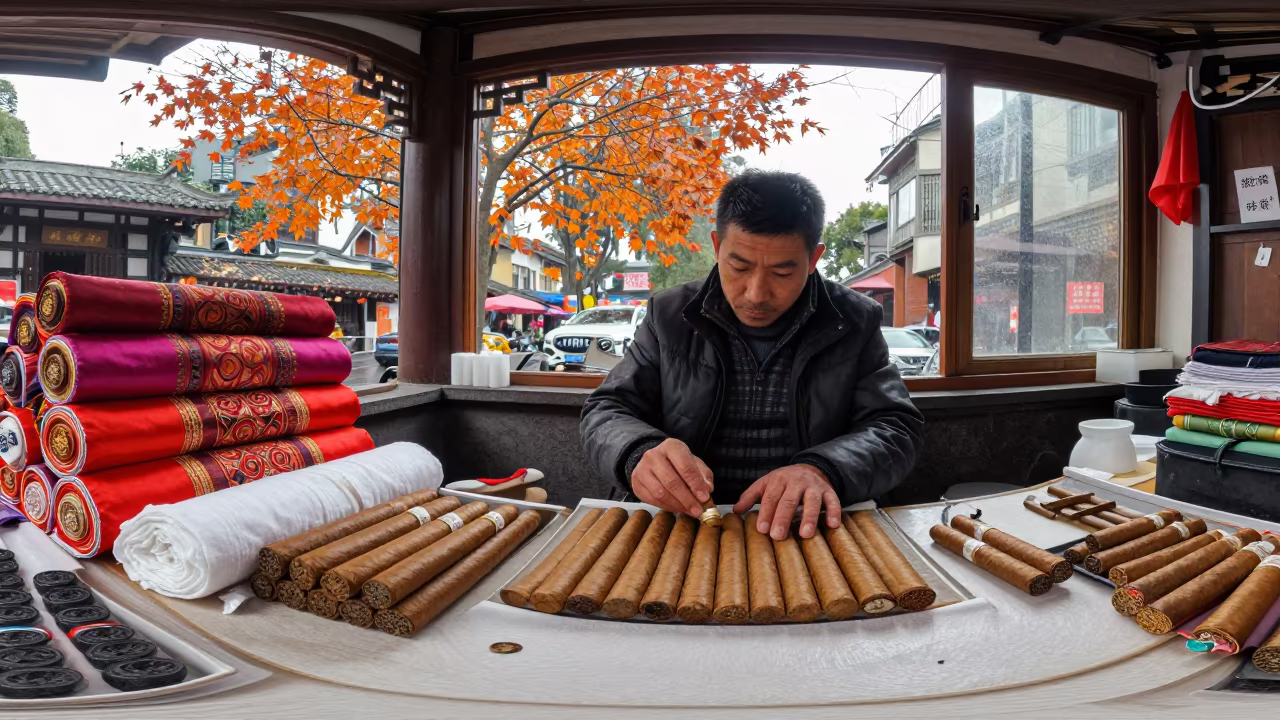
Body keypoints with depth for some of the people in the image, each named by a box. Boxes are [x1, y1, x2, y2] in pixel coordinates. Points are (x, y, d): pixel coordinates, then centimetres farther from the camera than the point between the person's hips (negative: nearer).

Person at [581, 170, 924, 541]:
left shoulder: (855, 323, 2)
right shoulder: (669, 317, 2)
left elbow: (896, 429, -2)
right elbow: (605, 413, 3)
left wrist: (822, 470, -22)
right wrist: (640, 453, -20)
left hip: (806, 534, 0)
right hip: (685, 531, 1)